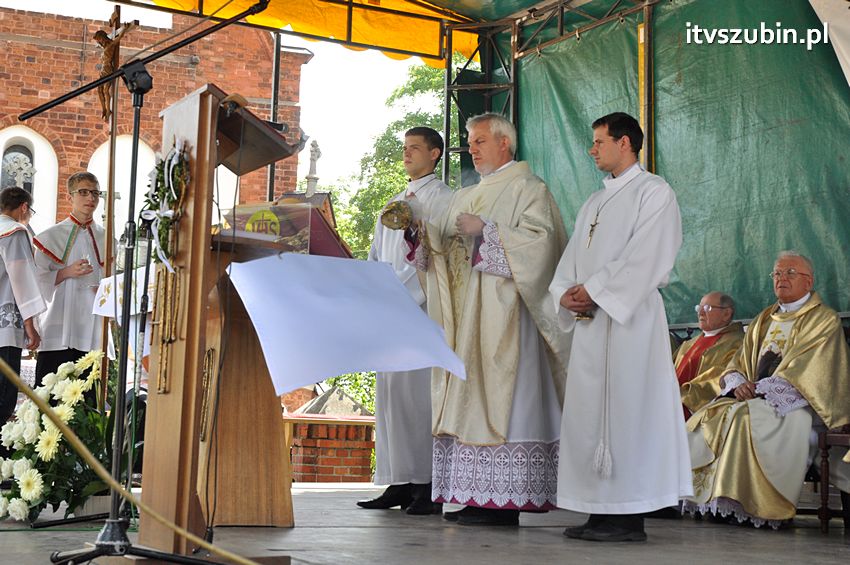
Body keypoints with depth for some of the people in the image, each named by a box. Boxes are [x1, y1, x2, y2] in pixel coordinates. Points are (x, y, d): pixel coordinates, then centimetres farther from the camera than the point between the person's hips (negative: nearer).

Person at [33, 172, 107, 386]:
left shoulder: (105, 239, 13)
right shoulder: (51, 236, 4)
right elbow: (36, 281, -1)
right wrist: (66, 273, -15)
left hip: (93, 333, 3)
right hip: (57, 329, -2)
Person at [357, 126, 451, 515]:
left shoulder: (442, 199, 1)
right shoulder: (395, 202, 24)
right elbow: (376, 255, 23)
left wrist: (399, 290, -15)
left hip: (422, 308, -7)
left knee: (418, 392, -11)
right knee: (390, 392, 4)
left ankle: (428, 485, -9)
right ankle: (399, 483, 7)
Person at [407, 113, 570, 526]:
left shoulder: (528, 189, 1)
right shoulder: (465, 197, 23)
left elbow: (540, 240, -13)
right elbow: (440, 245, 16)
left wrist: (486, 230, -15)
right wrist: (415, 229, -2)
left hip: (501, 314, -8)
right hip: (463, 315, 8)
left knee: (497, 398, -11)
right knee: (466, 398, 3)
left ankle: (503, 502, -10)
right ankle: (475, 497, 4)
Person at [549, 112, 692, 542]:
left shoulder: (654, 192, -1)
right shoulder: (594, 203, 24)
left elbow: (645, 258, -13)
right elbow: (571, 259, 18)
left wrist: (594, 291, -13)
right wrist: (566, 293, -2)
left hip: (630, 317, -8)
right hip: (590, 321, 8)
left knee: (626, 411, -9)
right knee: (590, 412, 5)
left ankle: (629, 518, -6)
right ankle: (601, 512, 10)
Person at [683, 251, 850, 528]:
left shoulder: (824, 320, 2)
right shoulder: (763, 321, 22)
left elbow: (803, 372, -11)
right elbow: (736, 365, 17)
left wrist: (759, 389, -16)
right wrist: (737, 384, -6)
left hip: (795, 404, -6)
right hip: (753, 398, 6)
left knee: (745, 415, -34)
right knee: (710, 416, -19)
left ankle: (742, 504, -33)